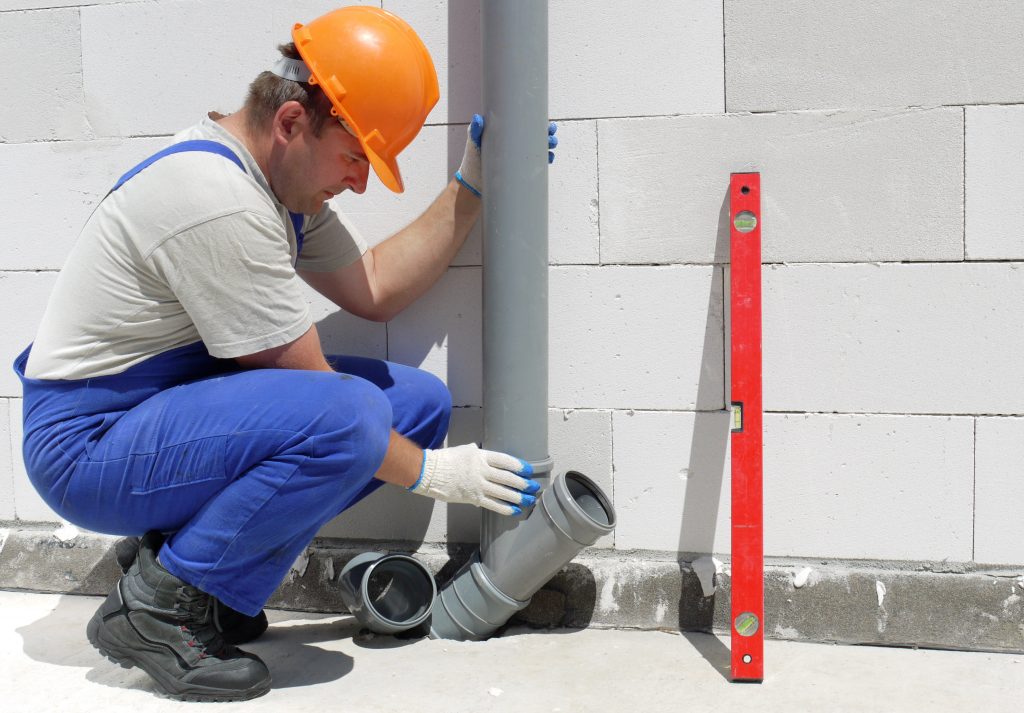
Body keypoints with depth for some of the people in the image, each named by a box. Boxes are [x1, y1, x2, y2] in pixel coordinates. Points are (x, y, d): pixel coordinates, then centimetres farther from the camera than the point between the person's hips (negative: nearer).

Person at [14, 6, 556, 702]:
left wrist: (471, 187, 5)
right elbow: (313, 398, -21)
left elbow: (375, 290, 11)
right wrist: (429, 473, -11)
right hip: (88, 445, -10)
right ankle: (157, 603, -13)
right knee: (347, 414, -33)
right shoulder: (218, 199, -26)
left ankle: (194, 561, 3)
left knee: (420, 400, -1)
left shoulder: (281, 175, 5)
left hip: (179, 407, 10)